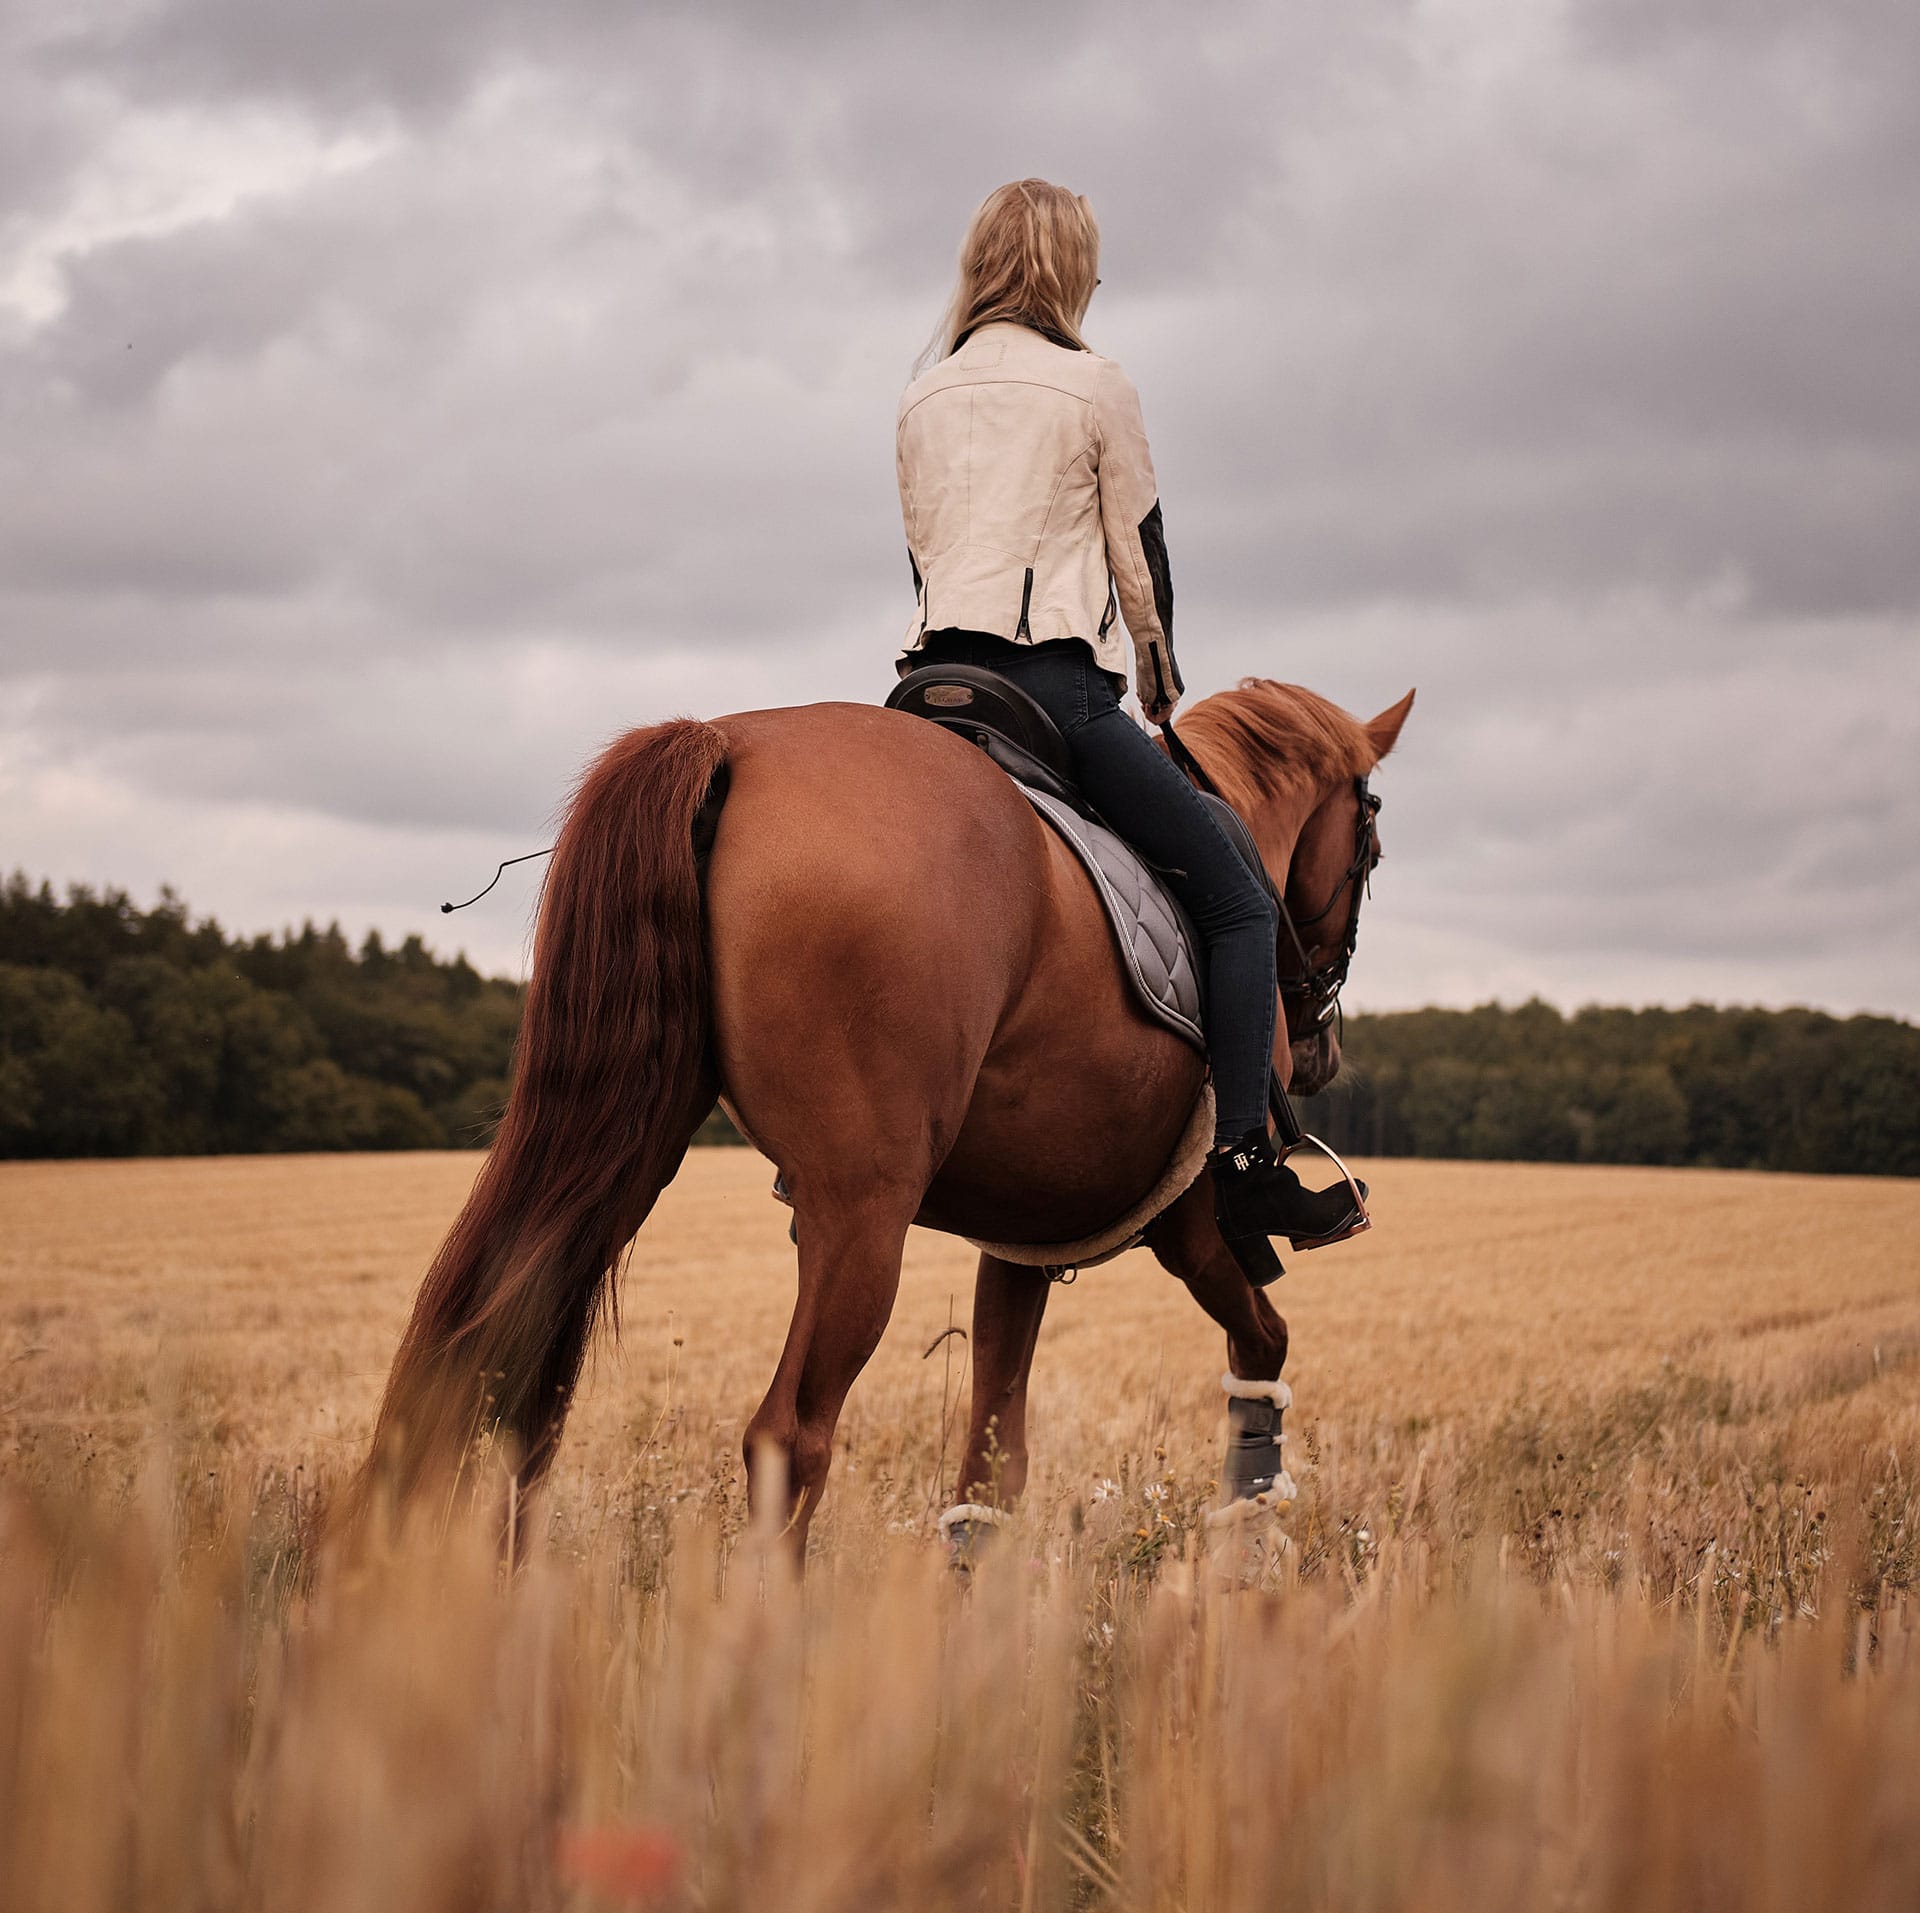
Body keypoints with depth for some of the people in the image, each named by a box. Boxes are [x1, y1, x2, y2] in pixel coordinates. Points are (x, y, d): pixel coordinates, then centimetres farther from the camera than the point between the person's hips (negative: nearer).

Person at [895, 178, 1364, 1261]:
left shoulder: (923, 397, 19)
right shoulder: (1097, 386, 2)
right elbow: (1139, 553, 6)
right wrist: (1162, 674, 21)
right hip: (1055, 678, -6)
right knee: (1239, 904, -1)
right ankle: (1245, 1162, -16)